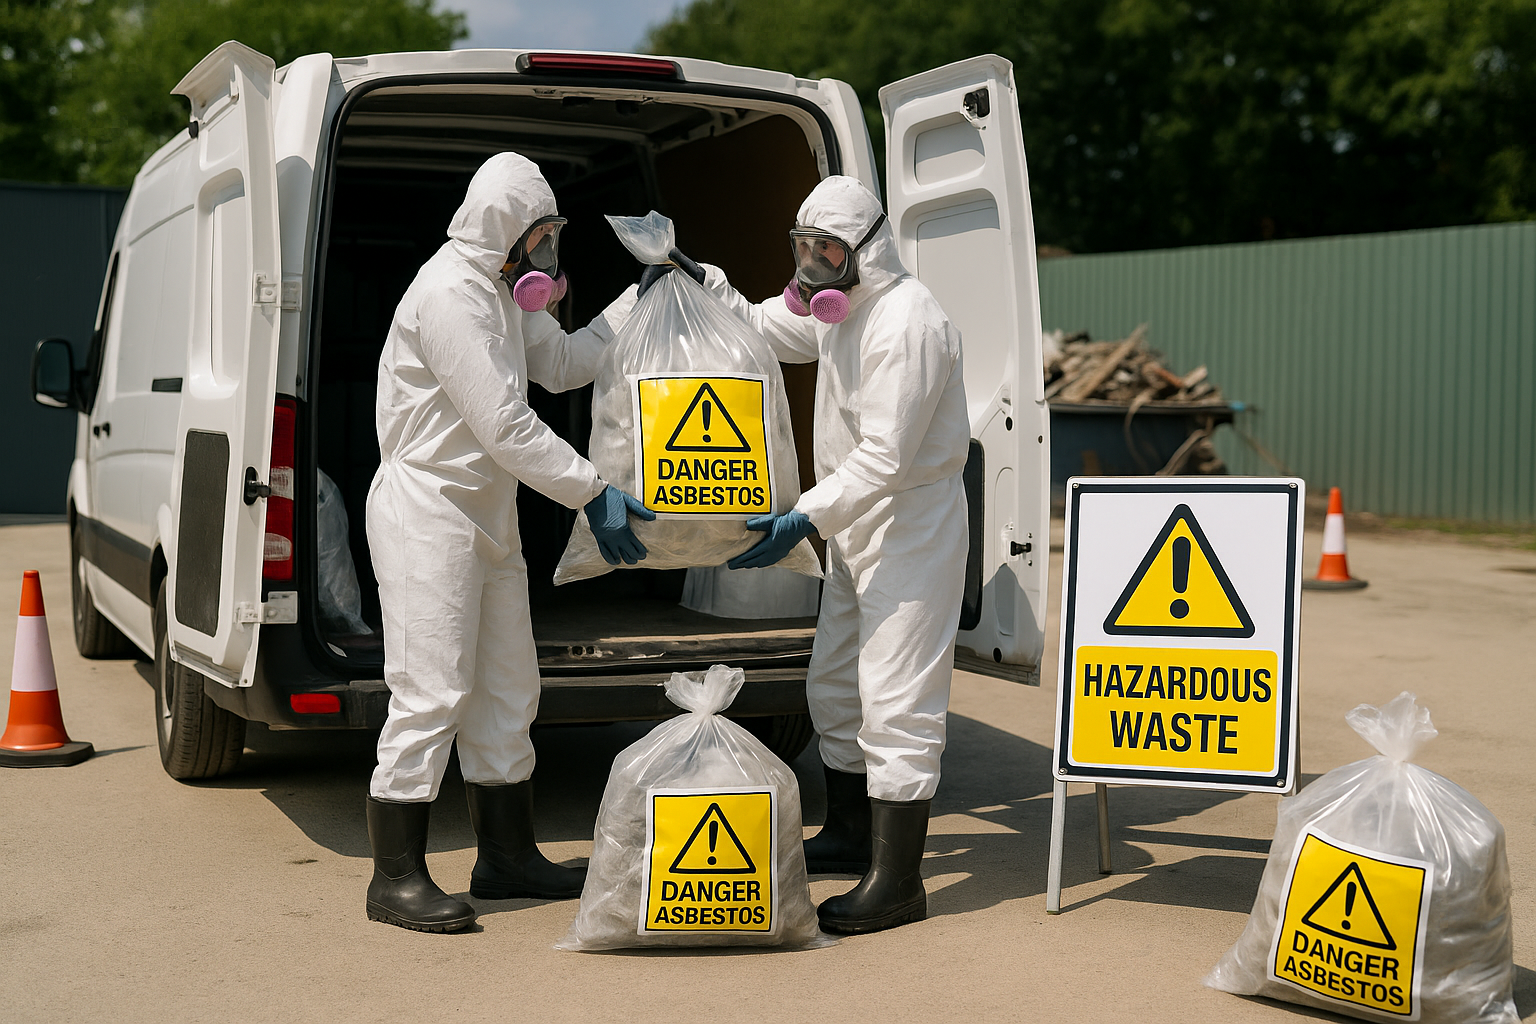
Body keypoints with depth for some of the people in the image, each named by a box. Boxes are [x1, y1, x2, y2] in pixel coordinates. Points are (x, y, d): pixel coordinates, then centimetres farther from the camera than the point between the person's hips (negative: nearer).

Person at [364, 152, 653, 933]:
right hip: (426, 510, -10)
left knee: (507, 691, 14)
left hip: (487, 515, 10)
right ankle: (396, 877, 1)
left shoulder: (503, 292, 14)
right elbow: (505, 426, -24)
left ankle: (507, 855, 25)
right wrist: (593, 493, -23)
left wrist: (643, 299, 13)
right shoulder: (449, 295, -19)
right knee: (431, 693, -9)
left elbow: (565, 362, 16)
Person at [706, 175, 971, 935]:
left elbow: (887, 456, -28)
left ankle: (897, 882, -3)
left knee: (894, 700, -9)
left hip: (912, 522, -11)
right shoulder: (836, 308, 8)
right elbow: (759, 328, 23)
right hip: (858, 523, 11)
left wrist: (807, 516, -32)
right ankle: (851, 834, 36)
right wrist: (700, 280, 9)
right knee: (834, 685, 20)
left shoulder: (906, 322, -23)